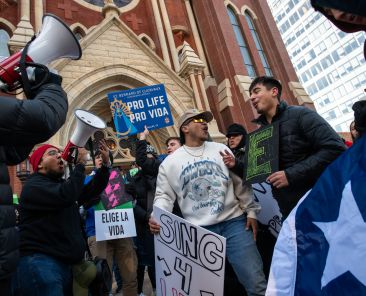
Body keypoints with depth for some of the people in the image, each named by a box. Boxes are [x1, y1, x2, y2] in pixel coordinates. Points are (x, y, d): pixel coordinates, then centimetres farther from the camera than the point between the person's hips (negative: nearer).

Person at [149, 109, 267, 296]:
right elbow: (164, 195, 4)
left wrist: (251, 211, 5)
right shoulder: (170, 163, 4)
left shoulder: (220, 149, 7)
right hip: (198, 231, 0)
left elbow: (241, 183, 9)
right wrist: (156, 217, -14)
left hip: (234, 222, 1)